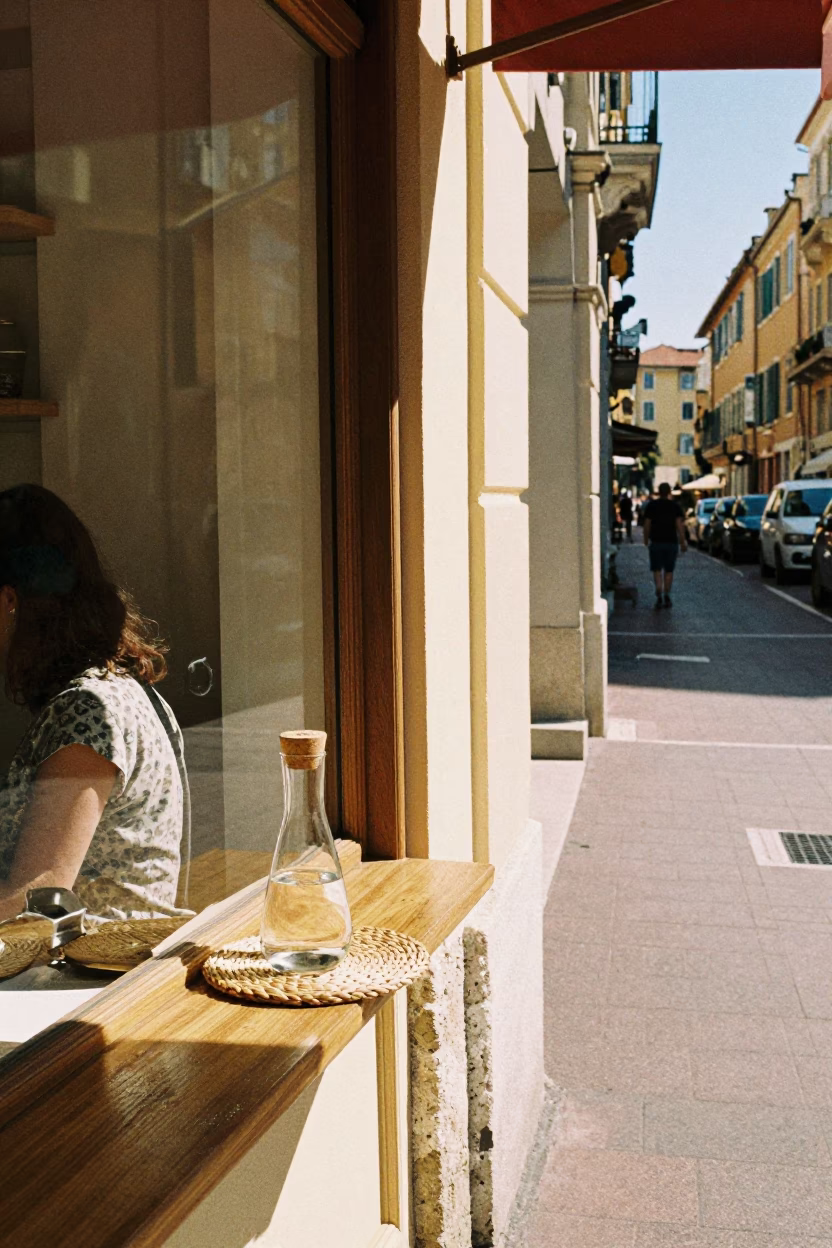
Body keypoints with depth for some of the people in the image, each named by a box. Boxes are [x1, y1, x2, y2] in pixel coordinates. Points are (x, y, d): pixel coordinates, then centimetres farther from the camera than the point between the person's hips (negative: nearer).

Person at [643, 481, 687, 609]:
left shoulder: (651, 505, 0)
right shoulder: (675, 506, 1)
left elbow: (647, 524, 0)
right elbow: (679, 525, -7)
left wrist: (646, 539, 12)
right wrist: (683, 541, -5)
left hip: (656, 542, -1)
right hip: (672, 542, 1)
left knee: (657, 570, 2)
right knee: (669, 570, 11)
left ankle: (659, 595, -19)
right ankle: (666, 597, 11)